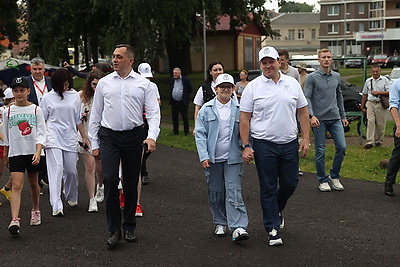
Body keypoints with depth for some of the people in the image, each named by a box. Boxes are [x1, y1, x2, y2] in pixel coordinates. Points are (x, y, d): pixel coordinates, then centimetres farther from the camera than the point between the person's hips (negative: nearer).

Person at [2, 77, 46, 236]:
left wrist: (38, 152, -18)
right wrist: (5, 155, 18)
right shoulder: (7, 112, 3)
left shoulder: (36, 110, -2)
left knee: (33, 183, 15)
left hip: (33, 153, 0)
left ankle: (35, 211, 38)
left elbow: (41, 133, -6)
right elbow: (6, 136, 14)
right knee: (16, 186, -12)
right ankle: (14, 220, -22)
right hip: (15, 153, 0)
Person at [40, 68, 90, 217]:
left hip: (70, 137, 3)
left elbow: (78, 119, 14)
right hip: (53, 138, -3)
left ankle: (71, 197, 34)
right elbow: (42, 120, 8)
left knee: (71, 170, 6)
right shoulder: (48, 98, 2)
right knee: (56, 170, -14)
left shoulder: (75, 96, 8)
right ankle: (56, 206, -17)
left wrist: (84, 137, 13)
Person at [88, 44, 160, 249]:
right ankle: (114, 230, -5)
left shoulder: (143, 84, 4)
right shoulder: (104, 83, 8)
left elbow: (153, 112, 0)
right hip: (109, 136, 0)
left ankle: (129, 227, 22)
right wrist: (94, 143, 7)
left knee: (131, 183, 8)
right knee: (110, 179, -13)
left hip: (134, 136, 0)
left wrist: (152, 136, -16)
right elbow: (95, 114, 11)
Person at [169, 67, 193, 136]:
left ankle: (186, 131, 12)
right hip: (174, 102, 4)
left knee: (185, 118, 1)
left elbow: (190, 90, 0)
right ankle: (176, 131, 17)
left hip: (183, 102, -4)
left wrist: (185, 96, 2)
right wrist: (171, 97, 10)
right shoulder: (171, 80, 8)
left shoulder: (186, 80, -6)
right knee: (174, 118, 7)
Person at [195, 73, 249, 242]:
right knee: (215, 193, 10)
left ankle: (238, 228, -10)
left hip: (233, 158, -1)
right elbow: (200, 134, 0)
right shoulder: (206, 110, 2)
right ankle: (220, 223, 25)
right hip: (213, 158, 1)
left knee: (234, 192, -7)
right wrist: (203, 156, -8)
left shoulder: (239, 109, 3)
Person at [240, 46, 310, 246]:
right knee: (268, 188, 2)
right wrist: (246, 146, -8)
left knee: (290, 184, 9)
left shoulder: (292, 84, 6)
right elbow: (244, 119, -3)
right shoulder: (253, 87, -3)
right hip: (264, 145, -3)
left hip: (289, 143, 3)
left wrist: (305, 139, 3)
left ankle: (276, 210, 38)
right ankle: (273, 229, 11)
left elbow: (302, 113, 9)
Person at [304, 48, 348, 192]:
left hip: (335, 118, 4)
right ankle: (323, 180, 14)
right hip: (320, 119, -4)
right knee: (320, 151, 1)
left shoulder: (337, 76, 12)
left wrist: (343, 116, 19)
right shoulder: (312, 77, -3)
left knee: (342, 147, -3)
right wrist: (311, 115, -20)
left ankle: (334, 176, 15)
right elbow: (306, 98, -8)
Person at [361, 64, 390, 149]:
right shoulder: (368, 81, 13)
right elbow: (365, 94, 20)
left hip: (381, 105, -2)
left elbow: (389, 92, -6)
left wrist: (378, 92, -14)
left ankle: (379, 141, 16)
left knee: (380, 124, 2)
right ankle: (369, 142, -15)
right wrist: (362, 106, 19)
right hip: (370, 104, 2)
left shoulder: (385, 80, 3)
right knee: (370, 122, -11)